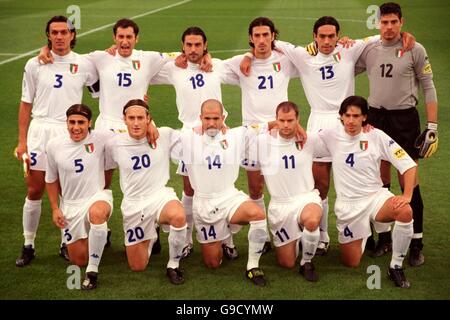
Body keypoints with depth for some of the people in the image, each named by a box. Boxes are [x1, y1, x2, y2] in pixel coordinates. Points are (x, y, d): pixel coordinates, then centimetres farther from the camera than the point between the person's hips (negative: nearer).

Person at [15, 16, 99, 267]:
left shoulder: (84, 64, 2)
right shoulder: (35, 65, 4)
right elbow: (26, 104, 8)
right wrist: (22, 141, 3)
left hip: (70, 133, 0)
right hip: (39, 130, 0)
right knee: (35, 191, 2)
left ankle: (67, 243, 17)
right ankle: (29, 245, 12)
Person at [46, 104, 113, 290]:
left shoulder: (101, 139, -12)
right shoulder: (54, 145, -5)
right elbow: (51, 180, 9)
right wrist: (55, 209, 4)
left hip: (98, 196, -3)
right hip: (70, 205, 3)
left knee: (96, 213, -43)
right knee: (79, 261, 7)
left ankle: (92, 271, -27)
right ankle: (96, 236, 44)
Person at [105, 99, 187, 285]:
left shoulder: (165, 135, -6)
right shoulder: (114, 144, -3)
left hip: (161, 195, -2)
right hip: (133, 204, 2)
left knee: (178, 216, -40)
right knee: (137, 267, 7)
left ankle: (173, 266, -14)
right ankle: (150, 238, 42)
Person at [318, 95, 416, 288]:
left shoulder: (376, 136, -6)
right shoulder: (330, 136, -5)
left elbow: (408, 165, -7)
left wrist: (407, 195, -20)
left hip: (376, 196, 0)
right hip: (347, 204, 1)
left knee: (405, 212, -34)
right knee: (351, 263, 1)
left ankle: (396, 267, -14)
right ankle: (360, 236, 37)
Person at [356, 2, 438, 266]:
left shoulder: (415, 50, -4)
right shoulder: (369, 49, 5)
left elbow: (428, 87, -1)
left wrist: (432, 126, -7)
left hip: (405, 118, -3)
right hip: (376, 117, 3)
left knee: (409, 182, -3)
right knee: (380, 180, 9)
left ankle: (416, 244, 3)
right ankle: (384, 237, 21)